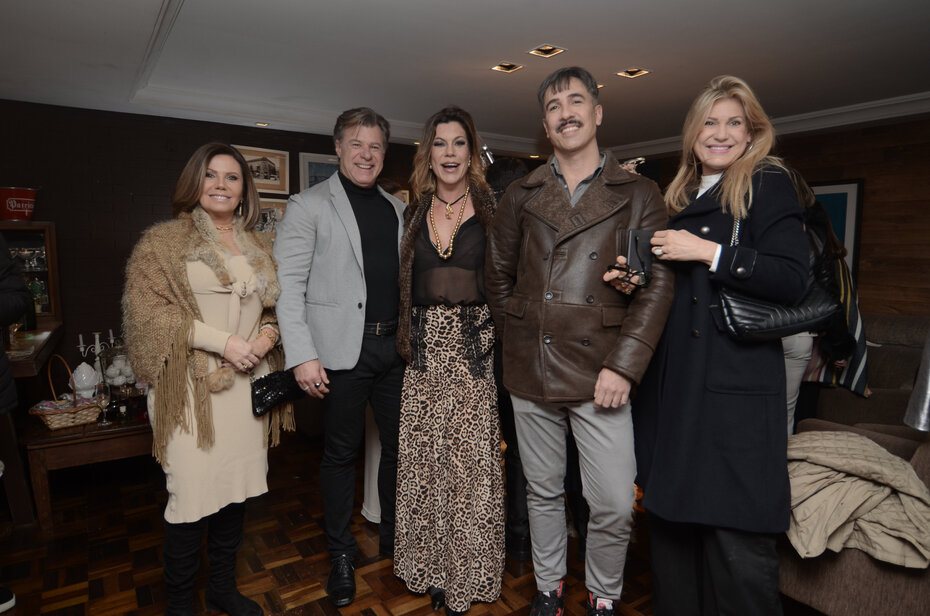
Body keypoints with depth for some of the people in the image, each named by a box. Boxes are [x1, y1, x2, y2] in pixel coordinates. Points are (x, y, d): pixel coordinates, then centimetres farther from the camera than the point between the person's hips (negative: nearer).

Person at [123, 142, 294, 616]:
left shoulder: (256, 247, 15)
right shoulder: (163, 241, 0)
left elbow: (277, 305, 19)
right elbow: (146, 309, -9)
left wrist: (266, 336, -3)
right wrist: (223, 341, -16)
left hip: (247, 383, 5)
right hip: (193, 387, -4)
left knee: (236, 490, 12)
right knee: (192, 497, -2)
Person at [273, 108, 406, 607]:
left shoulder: (398, 209, 15)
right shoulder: (309, 206, -1)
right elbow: (288, 284, -8)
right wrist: (302, 355, -15)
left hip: (396, 347, 5)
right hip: (343, 351, -4)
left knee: (400, 445, 13)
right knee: (341, 453, 8)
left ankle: (393, 534, 35)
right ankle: (341, 555, 27)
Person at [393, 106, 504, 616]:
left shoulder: (491, 208, 2)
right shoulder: (416, 213, 12)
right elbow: (404, 284, 14)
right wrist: (405, 339, 7)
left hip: (475, 349, -3)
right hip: (424, 350, 3)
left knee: (470, 459, 2)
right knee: (424, 459, 9)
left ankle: (467, 574, 23)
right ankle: (431, 568, 30)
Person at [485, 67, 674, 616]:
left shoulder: (639, 195, 3)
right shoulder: (521, 196, 9)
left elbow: (658, 285, -4)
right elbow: (498, 275, 16)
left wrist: (623, 366, -12)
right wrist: (519, 338, 8)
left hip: (600, 372, -2)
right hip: (530, 371, 2)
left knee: (614, 505, 1)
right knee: (543, 492, 15)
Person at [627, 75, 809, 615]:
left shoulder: (769, 184, 0)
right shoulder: (677, 197, 19)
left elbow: (793, 280, -12)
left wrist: (708, 252, -15)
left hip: (736, 384, -6)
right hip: (673, 383, 7)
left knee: (736, 540, -4)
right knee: (670, 520, 14)